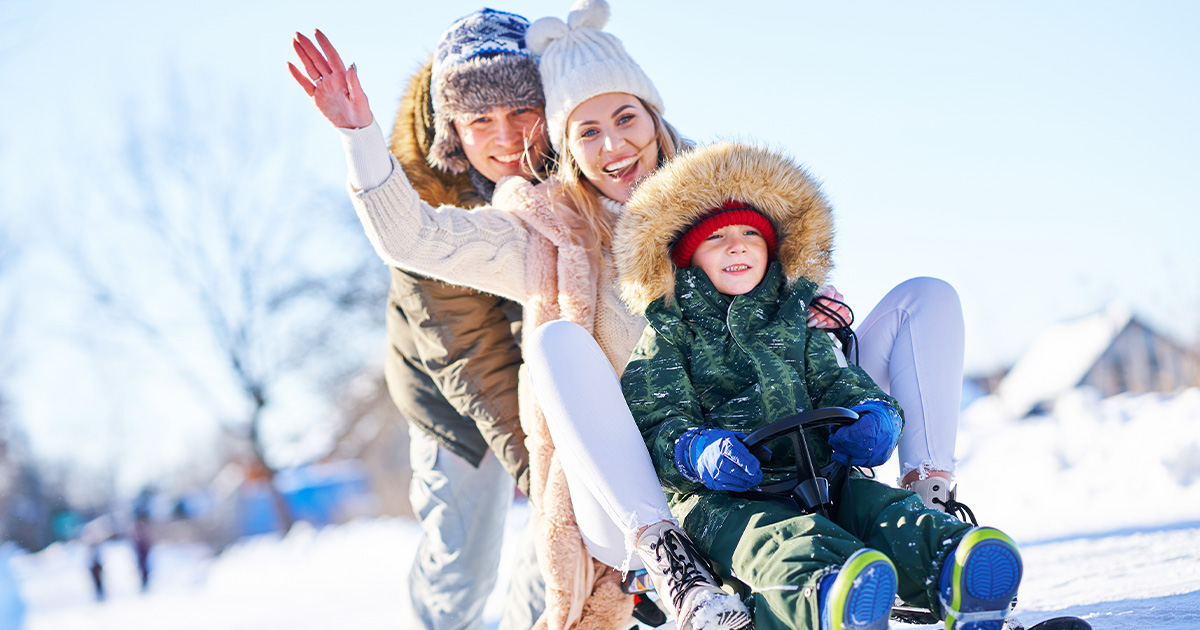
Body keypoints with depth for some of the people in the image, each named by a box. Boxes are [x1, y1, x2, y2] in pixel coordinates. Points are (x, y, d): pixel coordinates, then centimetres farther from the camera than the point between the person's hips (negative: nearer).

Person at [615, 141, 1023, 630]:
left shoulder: (794, 322, 25)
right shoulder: (668, 336, 11)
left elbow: (837, 383, 20)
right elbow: (657, 423, 0)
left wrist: (873, 416, -5)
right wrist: (697, 452, -23)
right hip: (721, 497, -5)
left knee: (883, 508, -28)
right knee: (780, 537, -39)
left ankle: (957, 582, -59)